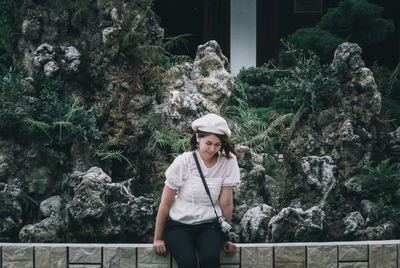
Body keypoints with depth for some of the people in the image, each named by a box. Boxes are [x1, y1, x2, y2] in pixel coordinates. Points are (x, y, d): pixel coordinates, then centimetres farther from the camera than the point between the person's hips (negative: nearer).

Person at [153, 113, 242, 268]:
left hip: (209, 225, 1)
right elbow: (165, 204, -2)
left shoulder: (228, 162, -6)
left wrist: (226, 237, 5)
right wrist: (158, 239, 0)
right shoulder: (183, 162, -9)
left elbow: (226, 204, 0)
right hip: (179, 225, -1)